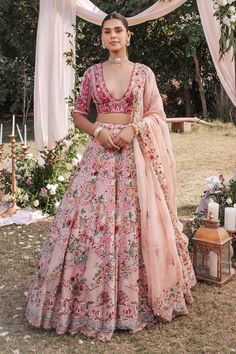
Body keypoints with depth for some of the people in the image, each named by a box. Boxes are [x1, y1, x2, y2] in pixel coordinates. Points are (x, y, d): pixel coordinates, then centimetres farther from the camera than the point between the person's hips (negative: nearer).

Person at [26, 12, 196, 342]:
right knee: (91, 220, -2)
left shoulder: (144, 72, 6)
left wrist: (134, 129, -14)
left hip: (135, 154, -1)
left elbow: (157, 115, 4)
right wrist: (98, 131, -9)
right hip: (100, 151, 1)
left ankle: (135, 297, 19)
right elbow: (78, 114, 10)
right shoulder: (92, 73, 9)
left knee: (137, 221, 1)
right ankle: (94, 299, 15)